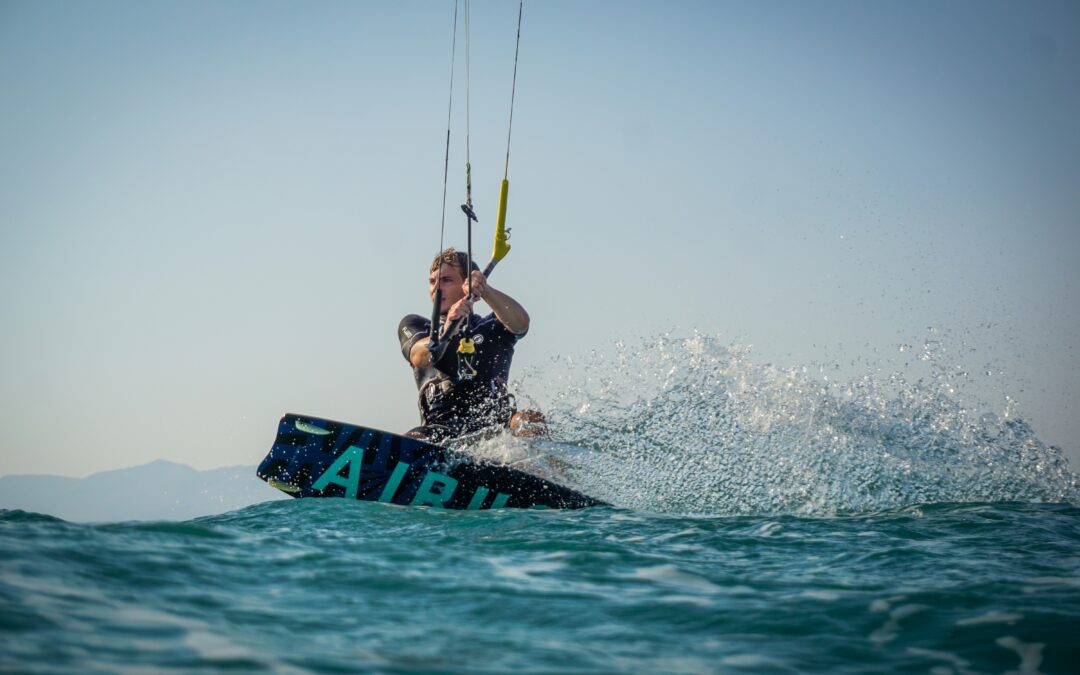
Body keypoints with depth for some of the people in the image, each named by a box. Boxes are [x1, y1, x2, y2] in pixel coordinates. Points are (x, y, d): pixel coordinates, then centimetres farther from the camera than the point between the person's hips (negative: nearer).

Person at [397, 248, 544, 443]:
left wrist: (485, 291, -23)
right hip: (441, 426, 0)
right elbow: (419, 358, -2)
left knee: (531, 420, -32)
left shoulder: (492, 328, 22)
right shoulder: (414, 325, 23)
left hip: (493, 425, 1)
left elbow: (521, 322, -4)